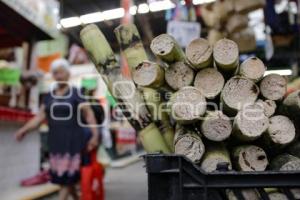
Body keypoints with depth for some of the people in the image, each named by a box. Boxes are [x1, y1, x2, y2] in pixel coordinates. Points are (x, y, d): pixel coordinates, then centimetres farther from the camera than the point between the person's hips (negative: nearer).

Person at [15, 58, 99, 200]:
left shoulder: (76, 94, -4)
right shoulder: (49, 96, 9)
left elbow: (88, 114, -8)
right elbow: (40, 116, 5)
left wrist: (95, 135, -16)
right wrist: (24, 129, -7)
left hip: (73, 140, -5)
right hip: (55, 141, 5)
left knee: (67, 174, -3)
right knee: (59, 174, 12)